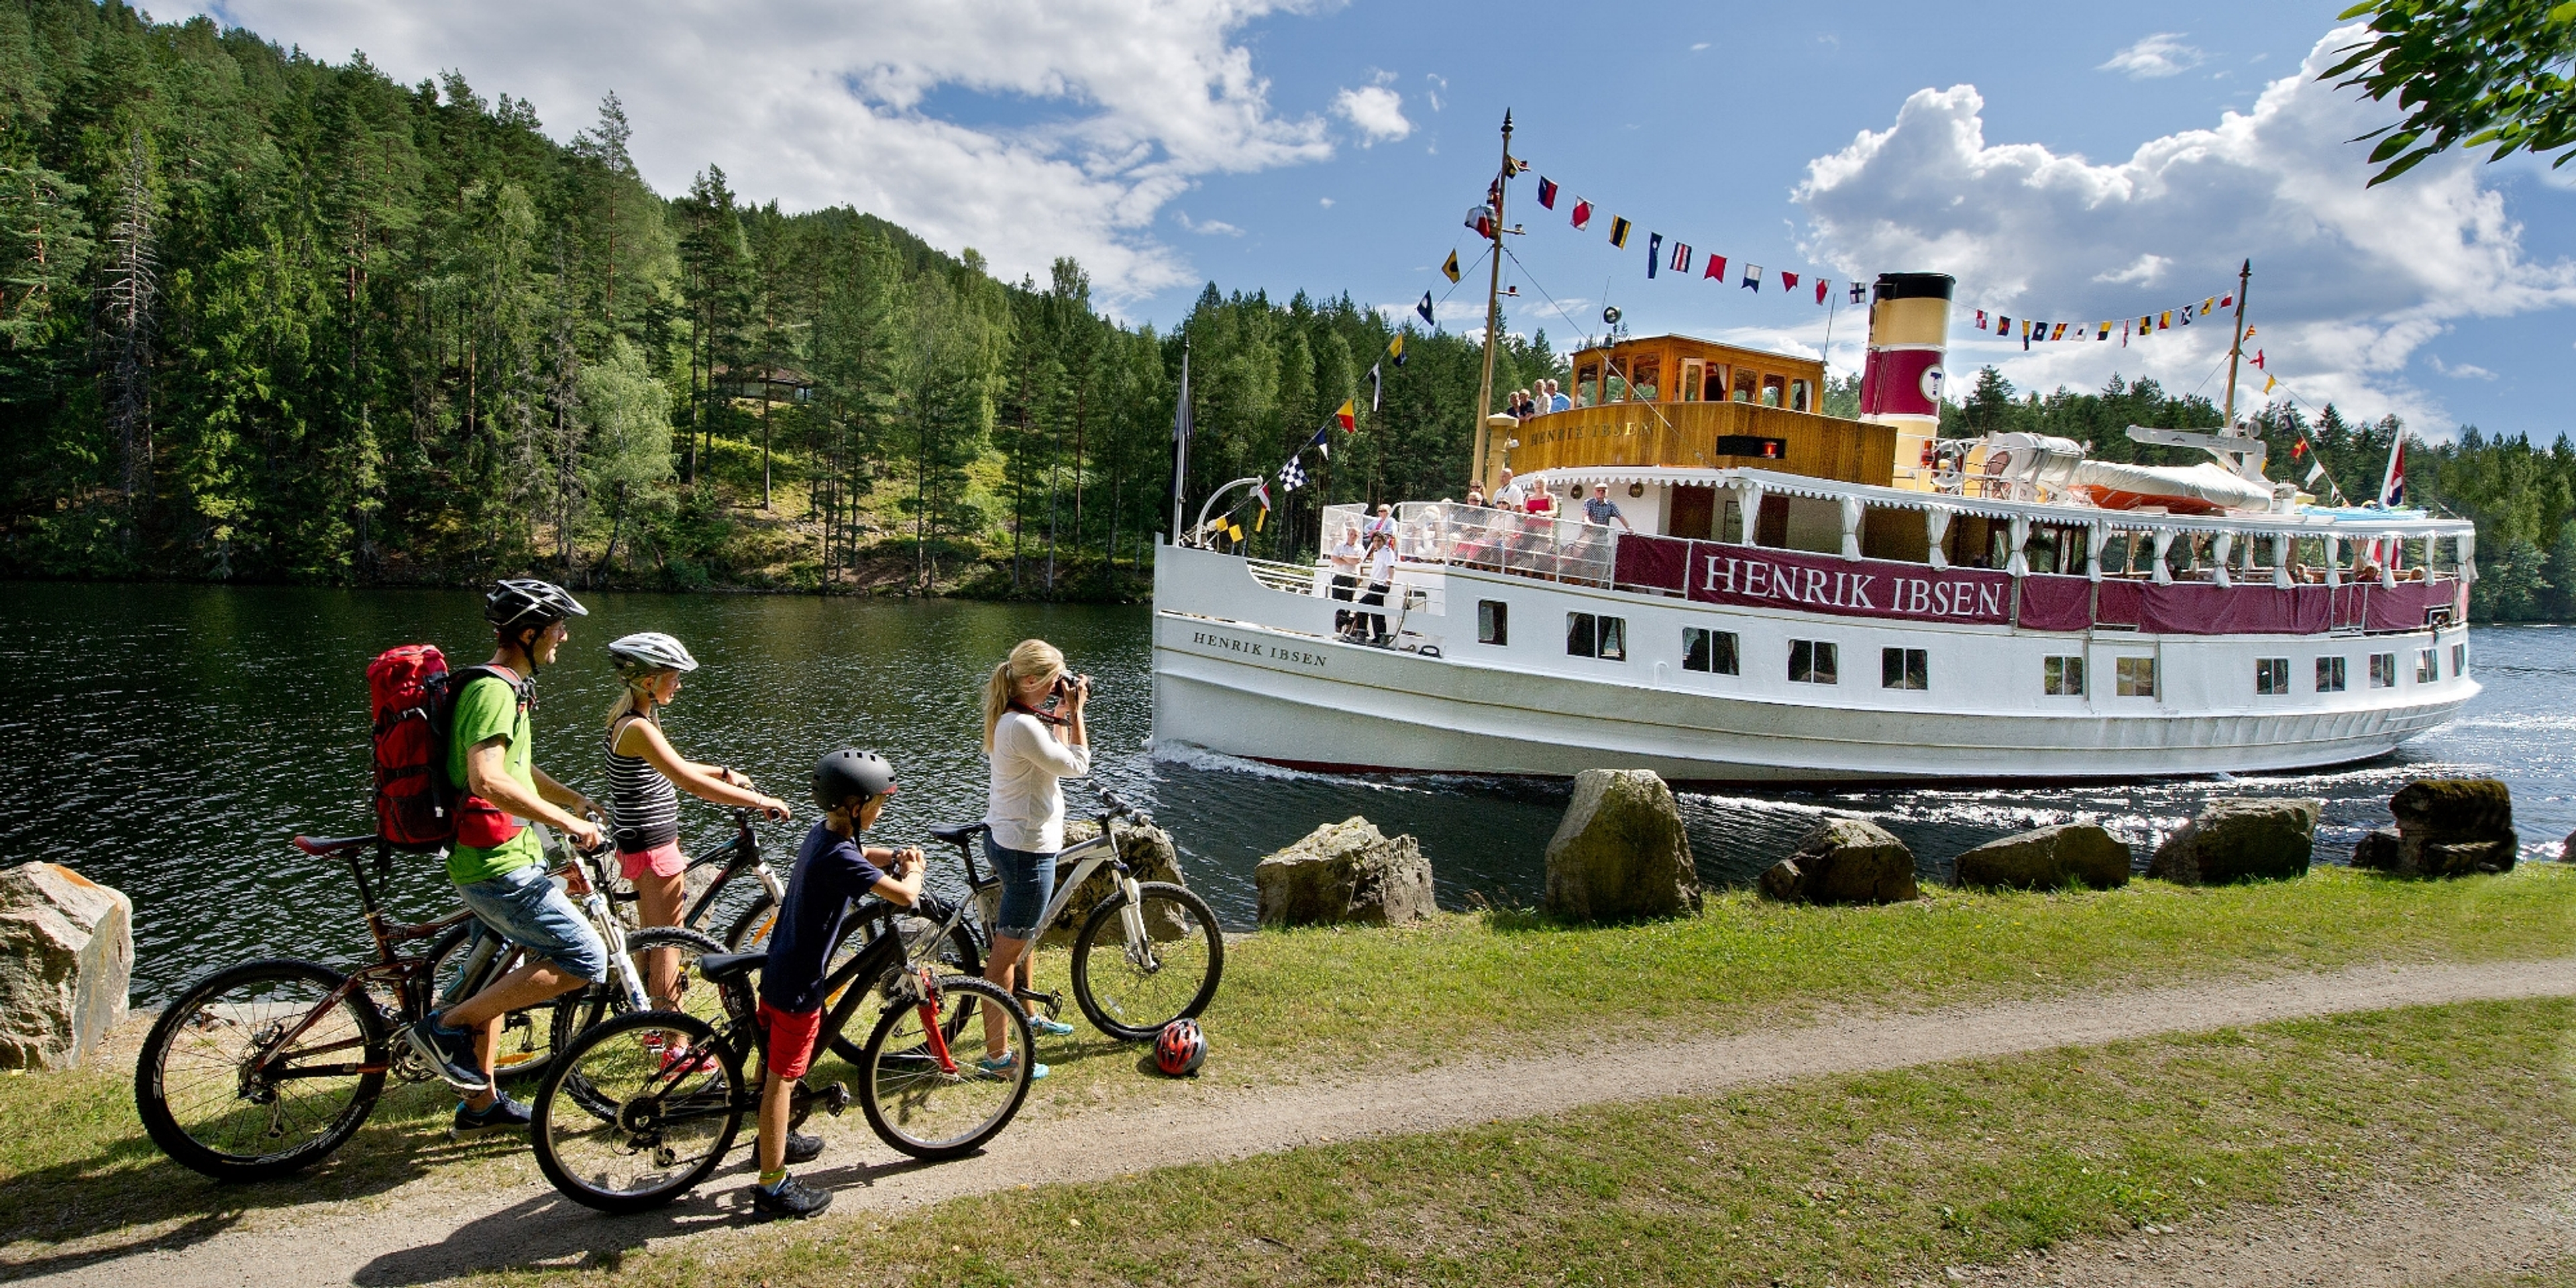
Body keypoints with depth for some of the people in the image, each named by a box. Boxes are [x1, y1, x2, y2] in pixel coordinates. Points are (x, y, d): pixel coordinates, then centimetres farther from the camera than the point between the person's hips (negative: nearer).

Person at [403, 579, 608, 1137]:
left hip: (487, 861, 11)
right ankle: (446, 1028, -3)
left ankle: (481, 1102, 33)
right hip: (501, 866, -11)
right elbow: (488, 780, -32)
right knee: (584, 960, -11)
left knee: (495, 978, 20)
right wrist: (564, 821, -27)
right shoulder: (494, 690, -19)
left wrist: (577, 801, 30)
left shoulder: (503, 686, 15)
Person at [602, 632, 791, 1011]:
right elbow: (692, 783, -30)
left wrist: (724, 772, 20)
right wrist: (760, 801, -26)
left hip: (643, 844, 10)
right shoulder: (637, 728, -24)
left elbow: (673, 767, 21)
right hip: (653, 848, -10)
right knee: (669, 944, 0)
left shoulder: (630, 717, 7)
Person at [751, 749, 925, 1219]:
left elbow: (860, 853, 24)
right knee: (783, 1077, 0)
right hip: (798, 983, -10)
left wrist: (896, 856, 5)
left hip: (778, 967, 10)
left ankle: (772, 1138, 45)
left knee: (774, 1063, 25)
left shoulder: (824, 829, 1)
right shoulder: (839, 858, -28)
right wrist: (912, 872, -9)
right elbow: (905, 895, -31)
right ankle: (772, 1187, 10)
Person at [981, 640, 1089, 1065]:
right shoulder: (1023, 726, -26)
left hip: (1006, 837, 11)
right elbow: (1076, 765, -18)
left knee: (1026, 933, 27)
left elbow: (1054, 754, 15)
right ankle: (997, 1056, 8)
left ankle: (1028, 1016, 46)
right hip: (1027, 848, -11)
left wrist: (1063, 711, 7)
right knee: (1007, 950, -2)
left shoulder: (1009, 716, 5)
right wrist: (1075, 712, -11)